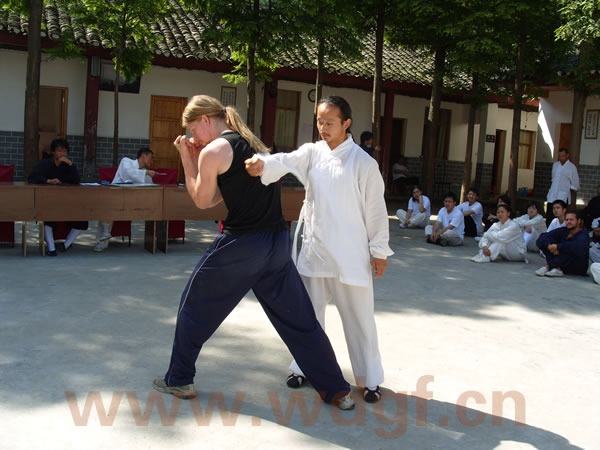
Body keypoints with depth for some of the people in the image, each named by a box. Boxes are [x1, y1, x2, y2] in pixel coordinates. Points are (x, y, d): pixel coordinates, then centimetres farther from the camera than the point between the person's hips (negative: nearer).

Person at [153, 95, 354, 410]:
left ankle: (179, 381, 26)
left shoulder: (213, 151, -8)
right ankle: (337, 390, 15)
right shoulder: (251, 143, 17)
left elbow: (202, 201, 3)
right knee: (299, 318, 12)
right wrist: (197, 158, 18)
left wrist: (187, 159, 8)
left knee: (194, 308, 14)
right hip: (277, 242, 7)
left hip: (241, 244, -7)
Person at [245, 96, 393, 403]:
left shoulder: (364, 163, -8)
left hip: (350, 253, -4)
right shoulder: (312, 153, 3)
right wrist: (262, 164, -38)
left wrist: (379, 251, -3)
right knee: (309, 311, 15)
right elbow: (285, 162, -16)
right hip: (315, 248, 4)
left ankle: (369, 379, 21)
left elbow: (375, 210, -5)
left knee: (358, 316, 5)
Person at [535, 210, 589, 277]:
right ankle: (557, 269, -26)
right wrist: (550, 246, -31)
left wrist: (557, 246, -32)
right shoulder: (563, 230, 1)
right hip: (563, 265, 5)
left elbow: (578, 246, -37)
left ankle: (548, 267, -30)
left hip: (579, 267, -5)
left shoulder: (583, 233, -12)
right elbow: (544, 236, -11)